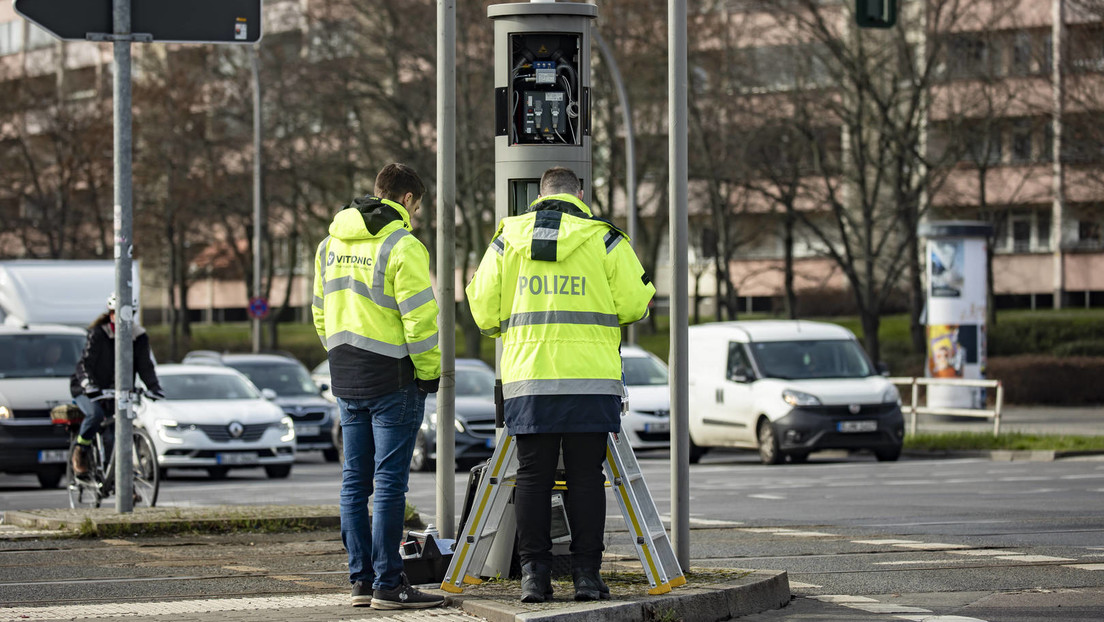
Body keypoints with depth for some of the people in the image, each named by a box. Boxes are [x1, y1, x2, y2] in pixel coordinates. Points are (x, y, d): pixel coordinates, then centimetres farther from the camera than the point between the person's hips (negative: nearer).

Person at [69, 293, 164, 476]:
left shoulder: (139, 337, -1)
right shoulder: (97, 334, -14)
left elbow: (145, 366, 1)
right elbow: (84, 364, -20)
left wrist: (155, 388, -16)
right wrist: (90, 387, -37)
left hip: (113, 390, 4)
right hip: (87, 390, -4)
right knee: (95, 414, -33)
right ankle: (80, 452, -10)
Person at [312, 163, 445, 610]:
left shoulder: (331, 243, 12)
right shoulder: (401, 245, -12)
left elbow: (321, 311, 17)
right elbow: (419, 317, -16)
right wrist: (430, 371, -6)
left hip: (346, 379, 7)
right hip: (393, 378, -7)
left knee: (355, 481, 10)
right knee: (389, 482, -6)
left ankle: (361, 579, 11)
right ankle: (388, 585, -6)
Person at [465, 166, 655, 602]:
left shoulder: (508, 239, 8)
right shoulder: (604, 239, 3)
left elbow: (484, 309, 7)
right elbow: (634, 304, -1)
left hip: (527, 377, 1)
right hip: (591, 378, -1)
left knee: (532, 476, 4)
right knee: (586, 476, 2)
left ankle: (534, 574, 2)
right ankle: (586, 573, 1)